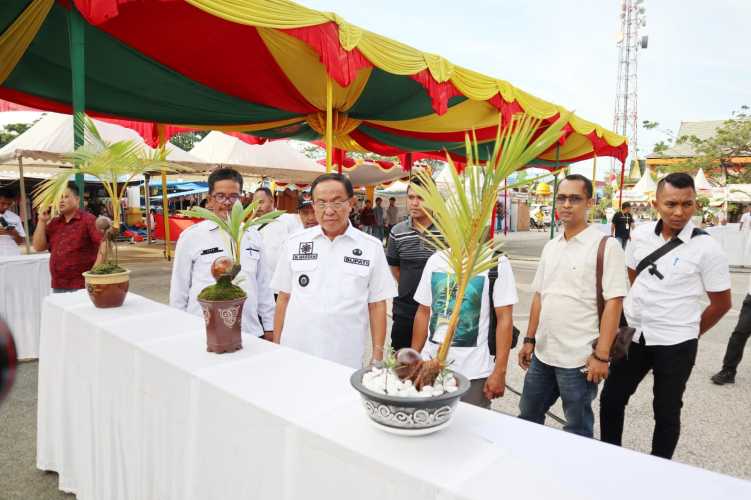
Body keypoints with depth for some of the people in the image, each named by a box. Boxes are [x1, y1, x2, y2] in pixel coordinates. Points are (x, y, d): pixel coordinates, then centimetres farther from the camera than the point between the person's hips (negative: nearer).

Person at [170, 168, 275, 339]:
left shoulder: (253, 236, 5)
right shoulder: (190, 236, -3)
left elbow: (264, 285, 9)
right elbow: (179, 289, 2)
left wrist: (269, 327, 9)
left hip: (250, 332, 3)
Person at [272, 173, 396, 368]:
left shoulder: (372, 247, -2)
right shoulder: (294, 243, 2)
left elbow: (377, 304, 1)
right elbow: (283, 298, 7)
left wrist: (377, 356, -2)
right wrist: (276, 347, 6)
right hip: (295, 353, 1)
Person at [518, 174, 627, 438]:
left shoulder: (606, 246, -10)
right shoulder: (550, 247, 9)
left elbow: (613, 302, -14)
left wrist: (601, 355, -17)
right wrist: (530, 340, 12)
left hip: (579, 358, -6)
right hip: (543, 354, 6)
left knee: (578, 430, 12)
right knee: (528, 417, 20)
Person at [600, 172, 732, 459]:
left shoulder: (706, 248, -12)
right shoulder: (641, 234, -1)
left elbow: (721, 304, -3)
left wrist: (687, 333, 4)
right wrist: (633, 314, 12)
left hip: (674, 344, -4)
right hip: (633, 335, 4)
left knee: (666, 412, 12)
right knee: (611, 399, 12)